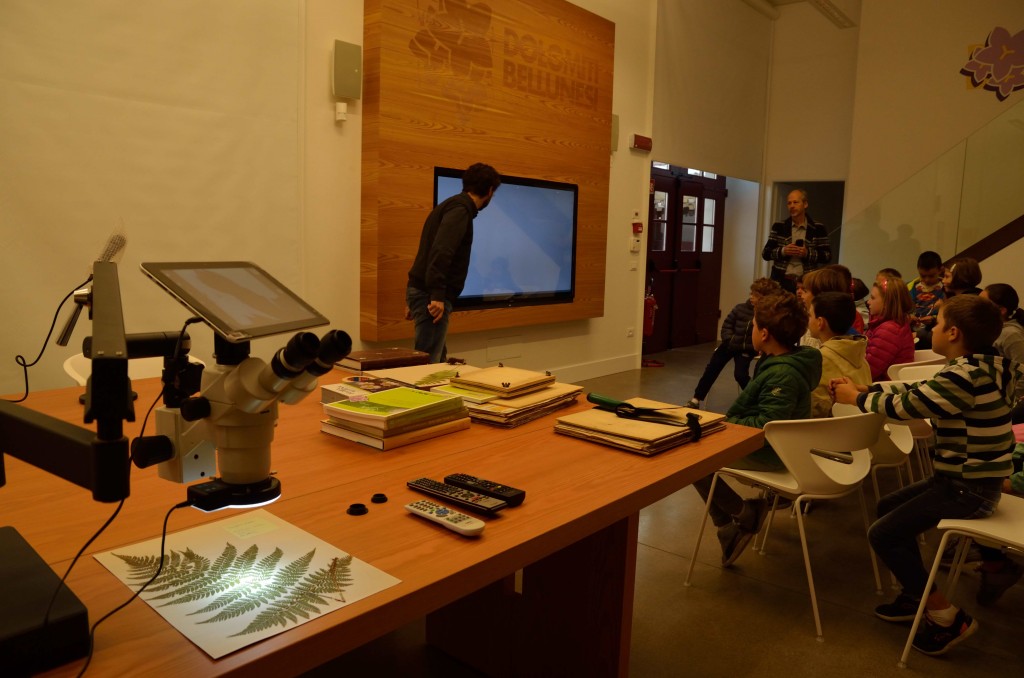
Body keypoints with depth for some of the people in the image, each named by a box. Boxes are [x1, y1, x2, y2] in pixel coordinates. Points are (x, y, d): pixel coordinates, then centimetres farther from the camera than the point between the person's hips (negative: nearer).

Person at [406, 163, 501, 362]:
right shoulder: (460, 208, -11)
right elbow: (441, 251, -25)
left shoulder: (451, 205, 21)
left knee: (438, 358, 18)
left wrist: (412, 299, 25)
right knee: (428, 362, -7)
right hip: (432, 296, -10)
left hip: (421, 291, 10)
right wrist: (437, 295, -28)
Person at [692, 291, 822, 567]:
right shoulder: (795, 360, 5)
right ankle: (730, 526, 15)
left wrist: (726, 424, -18)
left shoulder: (782, 374, -28)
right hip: (778, 447, 11)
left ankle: (743, 513, 5)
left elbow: (766, 424, -31)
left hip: (766, 454, -11)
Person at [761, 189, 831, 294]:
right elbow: (765, 253, 4)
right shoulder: (778, 227, 8)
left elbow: (827, 255, 3)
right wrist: (783, 251, -14)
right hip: (781, 281, 1)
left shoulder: (818, 229, 5)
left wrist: (808, 253, -14)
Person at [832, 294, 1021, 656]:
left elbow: (905, 406, -19)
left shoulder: (965, 376, -26)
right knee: (889, 506, 21)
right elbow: (914, 392, 14)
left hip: (968, 489, -10)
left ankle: (947, 616, 2)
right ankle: (917, 595, 28)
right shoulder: (976, 367, 6)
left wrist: (856, 398, -2)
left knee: (883, 534, -8)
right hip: (966, 478, 10)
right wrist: (864, 389, 8)